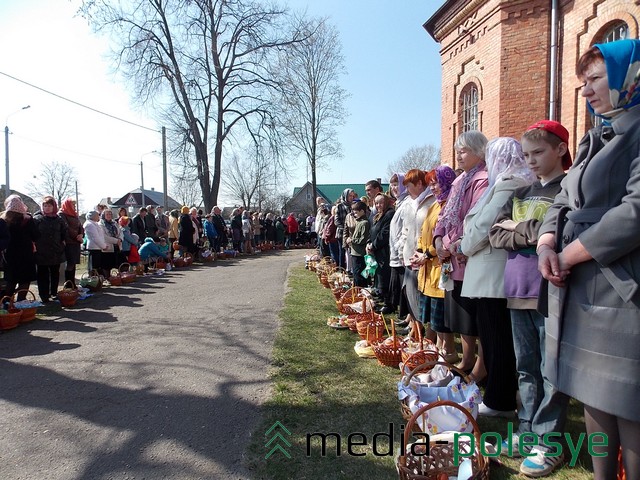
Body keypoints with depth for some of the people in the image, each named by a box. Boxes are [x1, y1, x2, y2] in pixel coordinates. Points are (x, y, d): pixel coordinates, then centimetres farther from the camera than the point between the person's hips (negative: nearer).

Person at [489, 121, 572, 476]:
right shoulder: (521, 193, 15)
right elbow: (496, 235, 5)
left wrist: (516, 229, -6)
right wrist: (531, 234, -10)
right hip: (518, 289, 6)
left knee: (551, 370, 3)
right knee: (526, 367, 14)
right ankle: (528, 431, 28)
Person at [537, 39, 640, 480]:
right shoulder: (595, 140, 19)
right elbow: (563, 204, 15)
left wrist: (567, 255, -14)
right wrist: (547, 247, -4)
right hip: (578, 292, 8)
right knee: (594, 400, 17)